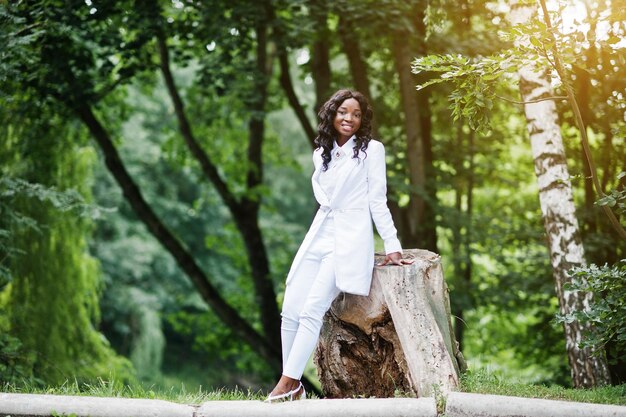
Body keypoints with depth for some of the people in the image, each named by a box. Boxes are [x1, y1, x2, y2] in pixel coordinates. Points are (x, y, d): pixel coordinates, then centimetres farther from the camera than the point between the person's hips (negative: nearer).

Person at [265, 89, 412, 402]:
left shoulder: (372, 150, 1)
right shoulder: (321, 154, 17)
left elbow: (377, 200, -1)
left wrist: (391, 245, -5)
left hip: (349, 239, -6)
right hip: (317, 236, 6)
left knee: (311, 311, -18)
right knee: (290, 311, -5)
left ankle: (289, 383, -16)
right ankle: (293, 386, 1)